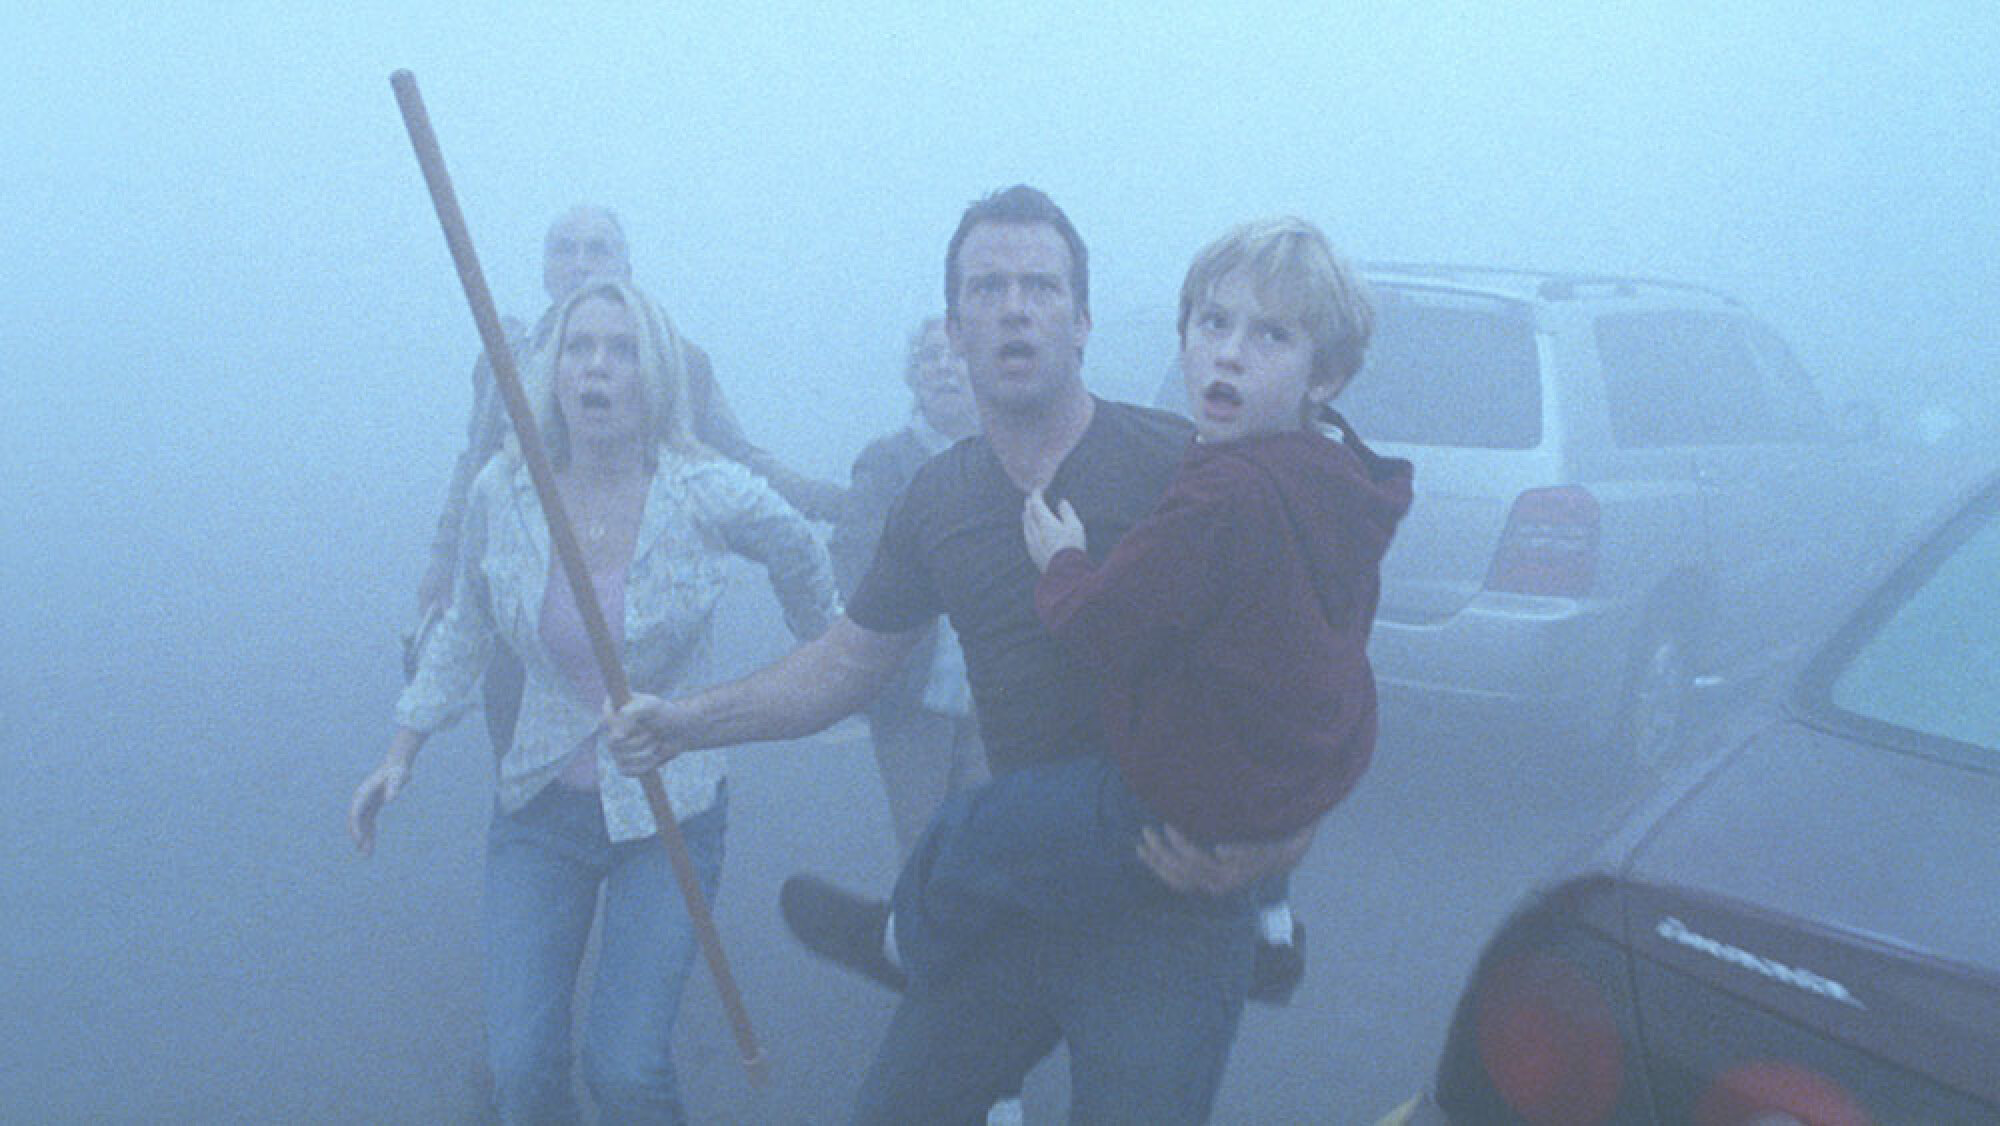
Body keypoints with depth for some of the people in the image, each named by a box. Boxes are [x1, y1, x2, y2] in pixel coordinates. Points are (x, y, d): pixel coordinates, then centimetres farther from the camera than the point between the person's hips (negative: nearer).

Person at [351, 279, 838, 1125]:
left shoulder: (709, 496, -13)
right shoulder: (501, 492, -5)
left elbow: (800, 559, 8)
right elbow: (464, 633, 12)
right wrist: (401, 753, 12)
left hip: (668, 810, -2)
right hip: (539, 806, 3)